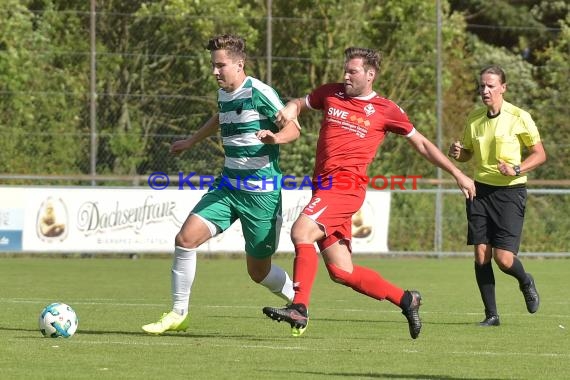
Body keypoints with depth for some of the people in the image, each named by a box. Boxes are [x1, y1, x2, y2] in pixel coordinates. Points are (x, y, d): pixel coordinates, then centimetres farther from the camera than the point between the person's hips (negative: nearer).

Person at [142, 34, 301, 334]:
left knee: (258, 270, 3)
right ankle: (178, 314, 0)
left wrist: (275, 137, -35)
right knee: (186, 238, -10)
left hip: (261, 193, -7)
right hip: (228, 186, 7)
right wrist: (192, 141, 45)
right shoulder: (223, 94, 9)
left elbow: (293, 128, -13)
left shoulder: (258, 92, -14)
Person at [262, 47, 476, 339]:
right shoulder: (331, 94, 16)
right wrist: (289, 110, 6)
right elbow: (300, 104, 32)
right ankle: (405, 299, 20)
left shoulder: (386, 110, 4)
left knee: (301, 230, -28)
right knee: (341, 271, 4)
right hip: (324, 184, 6)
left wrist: (458, 175, 16)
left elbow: (421, 144, 13)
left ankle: (299, 309, -29)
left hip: (346, 184, -6)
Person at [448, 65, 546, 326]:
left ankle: (525, 282, 24)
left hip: (510, 192, -4)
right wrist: (457, 153, -5)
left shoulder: (519, 118, -8)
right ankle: (491, 314, 7)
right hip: (481, 189, 4)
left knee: (503, 258, -11)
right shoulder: (474, 118, 5)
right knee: (481, 254, -4)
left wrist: (517, 170, -18)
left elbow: (540, 155, -2)